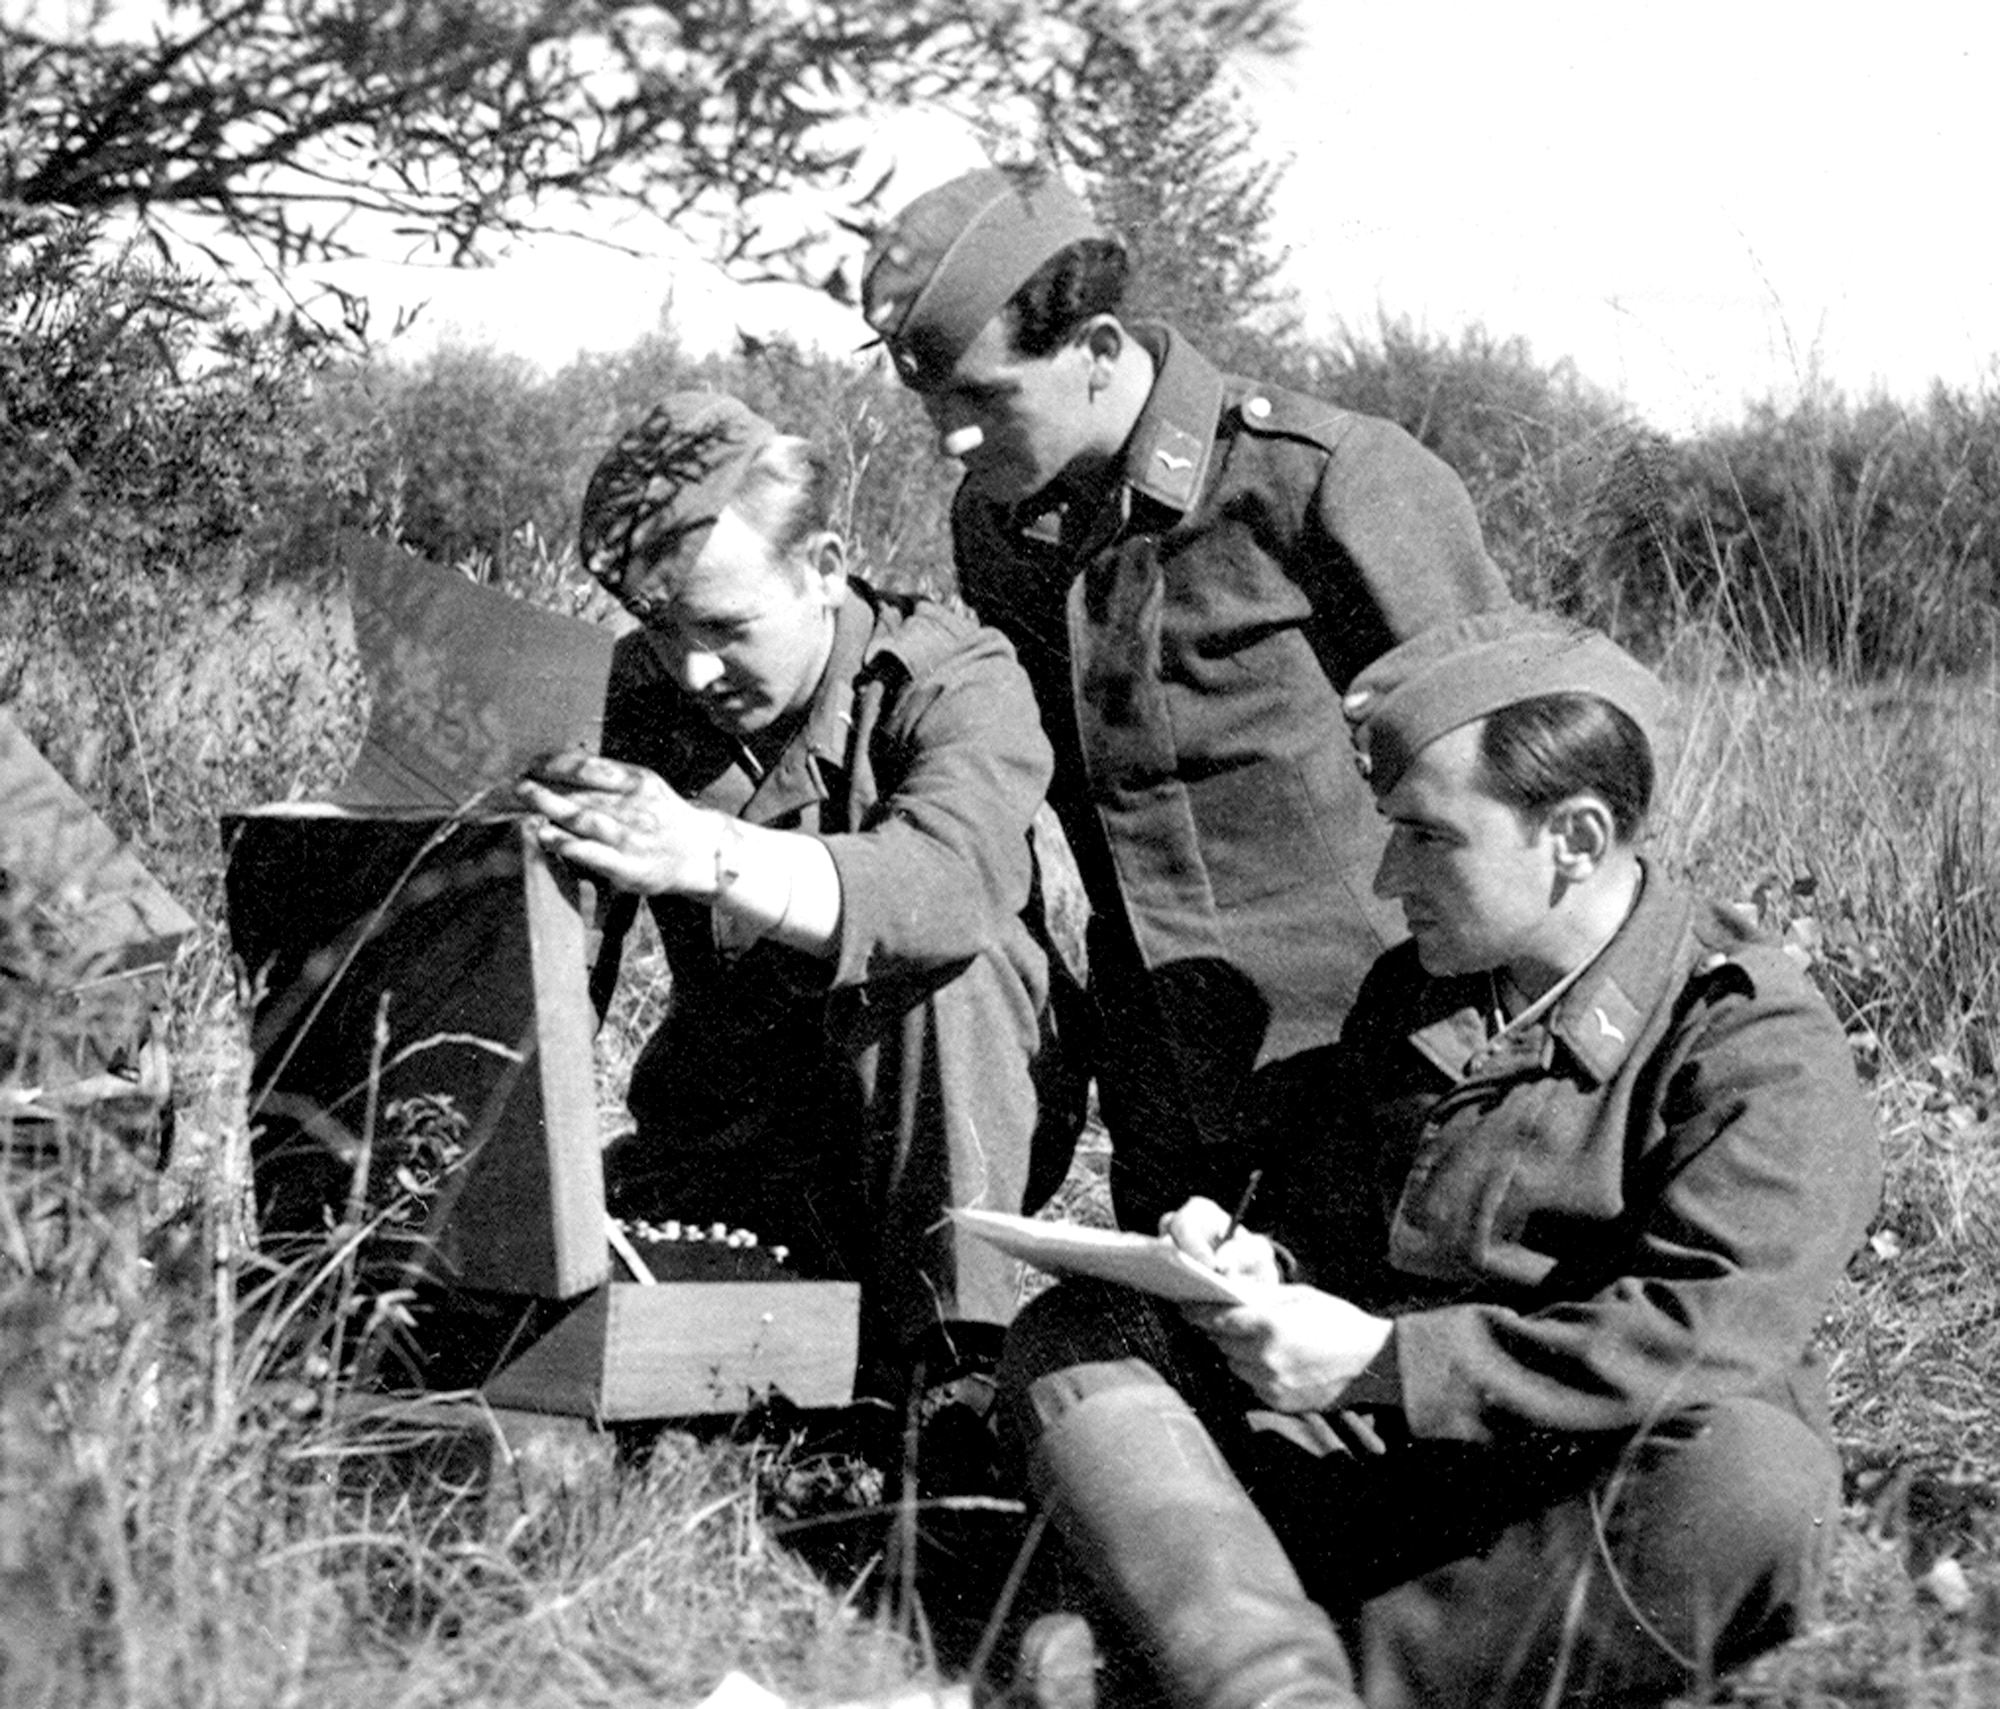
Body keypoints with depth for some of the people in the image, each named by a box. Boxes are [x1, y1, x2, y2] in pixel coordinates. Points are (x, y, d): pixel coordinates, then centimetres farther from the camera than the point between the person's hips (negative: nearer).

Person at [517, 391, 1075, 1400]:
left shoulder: (955, 681, -18)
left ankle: (949, 1350, -28)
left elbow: (949, 883, -41)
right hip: (722, 1123, 5)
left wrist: (707, 855, -58)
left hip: (946, 1125, -4)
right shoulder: (637, 689, -2)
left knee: (947, 958, -34)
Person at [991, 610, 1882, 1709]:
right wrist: (1260, 1267, -4)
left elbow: (1708, 1337, -22)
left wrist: (1381, 1360, -22)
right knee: (1071, 1337, -11)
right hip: (1363, 1458, 6)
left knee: (1754, 1487, -38)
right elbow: (1320, 1214, 22)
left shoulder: (1763, 1051, -8)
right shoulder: (1405, 996, 14)